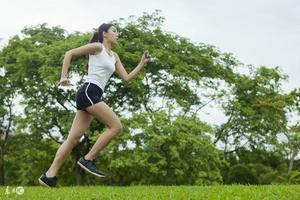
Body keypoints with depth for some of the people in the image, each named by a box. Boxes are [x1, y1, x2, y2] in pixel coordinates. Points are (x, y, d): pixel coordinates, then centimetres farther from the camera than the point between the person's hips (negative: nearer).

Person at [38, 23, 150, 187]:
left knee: (73, 138, 2)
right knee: (116, 126, -12)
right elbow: (69, 53, -1)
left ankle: (49, 175, 0)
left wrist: (142, 63, 13)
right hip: (88, 92, -8)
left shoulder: (114, 57, 24)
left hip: (94, 96, 8)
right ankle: (88, 159, -8)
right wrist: (64, 77, -10)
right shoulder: (97, 47, 1)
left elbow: (126, 78, 20)